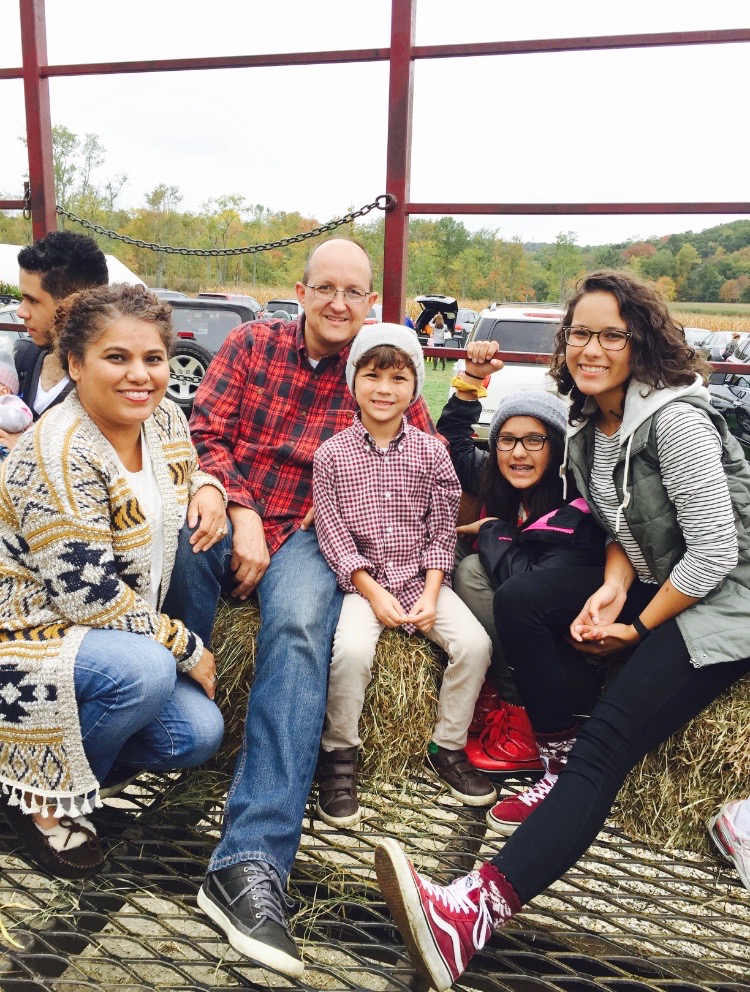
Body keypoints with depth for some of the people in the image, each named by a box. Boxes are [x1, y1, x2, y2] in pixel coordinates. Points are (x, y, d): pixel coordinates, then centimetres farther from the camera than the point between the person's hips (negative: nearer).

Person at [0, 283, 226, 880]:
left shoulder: (164, 418, -3)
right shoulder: (59, 455, -27)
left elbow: (189, 469, 19)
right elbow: (88, 597, -28)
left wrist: (208, 488, -7)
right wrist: (186, 647, -18)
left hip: (114, 631, 8)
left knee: (199, 735, -5)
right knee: (145, 671, -34)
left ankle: (63, 750, 18)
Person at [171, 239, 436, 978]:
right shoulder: (252, 345, 11)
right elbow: (205, 433, 3)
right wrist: (240, 512, -11)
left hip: (306, 531, -1)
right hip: (225, 515, 1)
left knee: (300, 629, -33)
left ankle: (250, 862, -37)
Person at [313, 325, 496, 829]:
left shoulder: (431, 452, 3)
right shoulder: (332, 455, -2)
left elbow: (442, 529, 3)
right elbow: (333, 533, -5)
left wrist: (430, 595, -9)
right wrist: (374, 593, -13)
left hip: (423, 578, 3)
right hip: (362, 580, -2)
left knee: (475, 642, -18)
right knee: (351, 649, -30)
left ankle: (448, 748, 5)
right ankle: (339, 754, -4)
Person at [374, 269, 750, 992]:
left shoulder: (674, 419, -20)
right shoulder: (587, 431, 5)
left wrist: (638, 629, -12)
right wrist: (614, 587, -10)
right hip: (657, 586, 8)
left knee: (607, 741, -25)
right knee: (523, 599, -9)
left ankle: (483, 906, -36)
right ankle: (566, 769, -1)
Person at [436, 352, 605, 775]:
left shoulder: (578, 510, -24)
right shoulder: (502, 484, -3)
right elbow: (454, 442, 13)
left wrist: (491, 532, -17)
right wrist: (472, 378, 1)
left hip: (566, 641, -7)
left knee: (474, 573, -21)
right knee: (471, 570, -14)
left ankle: (519, 713, -9)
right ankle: (504, 696, -4)